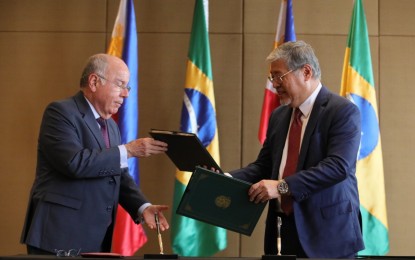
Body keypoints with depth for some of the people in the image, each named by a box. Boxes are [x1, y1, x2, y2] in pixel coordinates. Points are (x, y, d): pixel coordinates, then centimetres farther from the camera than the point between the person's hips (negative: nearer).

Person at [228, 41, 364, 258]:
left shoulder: (343, 111, -9)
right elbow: (263, 166, 14)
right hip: (288, 231, 6)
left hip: (328, 234, -6)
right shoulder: (279, 116, 14)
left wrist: (282, 186, -25)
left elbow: (338, 166, -20)